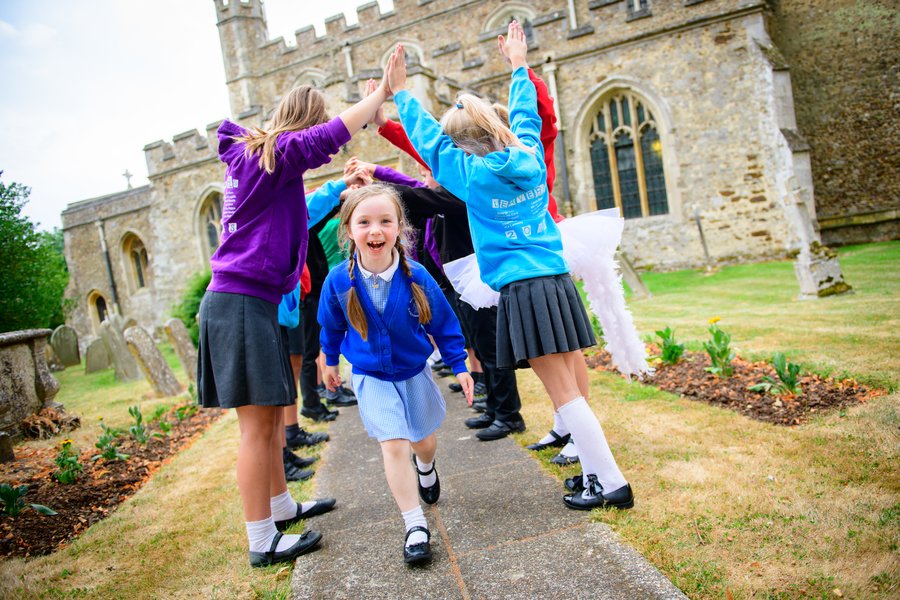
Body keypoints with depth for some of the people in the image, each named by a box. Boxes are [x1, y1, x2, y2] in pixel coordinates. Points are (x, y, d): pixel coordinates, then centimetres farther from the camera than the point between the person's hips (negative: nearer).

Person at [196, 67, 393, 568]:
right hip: (242, 302, -10)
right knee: (258, 424, -4)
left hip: (251, 300, 10)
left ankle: (282, 507, 32)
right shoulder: (277, 152, -11)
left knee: (269, 416, 17)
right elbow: (330, 134, -22)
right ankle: (263, 542, 6)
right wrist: (381, 93, -13)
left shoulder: (251, 152, 16)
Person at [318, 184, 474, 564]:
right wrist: (330, 361, 13)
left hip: (414, 371, 1)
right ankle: (415, 526, 3)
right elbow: (331, 325, 0)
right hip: (371, 378, -1)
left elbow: (443, 323, -9)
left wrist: (458, 366, -5)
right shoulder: (339, 281, -21)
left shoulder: (416, 277, -23)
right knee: (394, 445, -10)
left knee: (423, 438, 20)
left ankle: (426, 468, 57)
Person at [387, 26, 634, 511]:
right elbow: (526, 115, 26)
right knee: (577, 389, 10)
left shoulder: (472, 174, -5)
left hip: (523, 290, -6)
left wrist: (401, 92, 19)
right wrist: (518, 65, 40)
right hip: (559, 281, 6)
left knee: (564, 394, -3)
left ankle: (612, 483, 1)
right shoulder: (529, 157, 8)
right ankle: (596, 471, 18)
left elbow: (428, 138, 8)